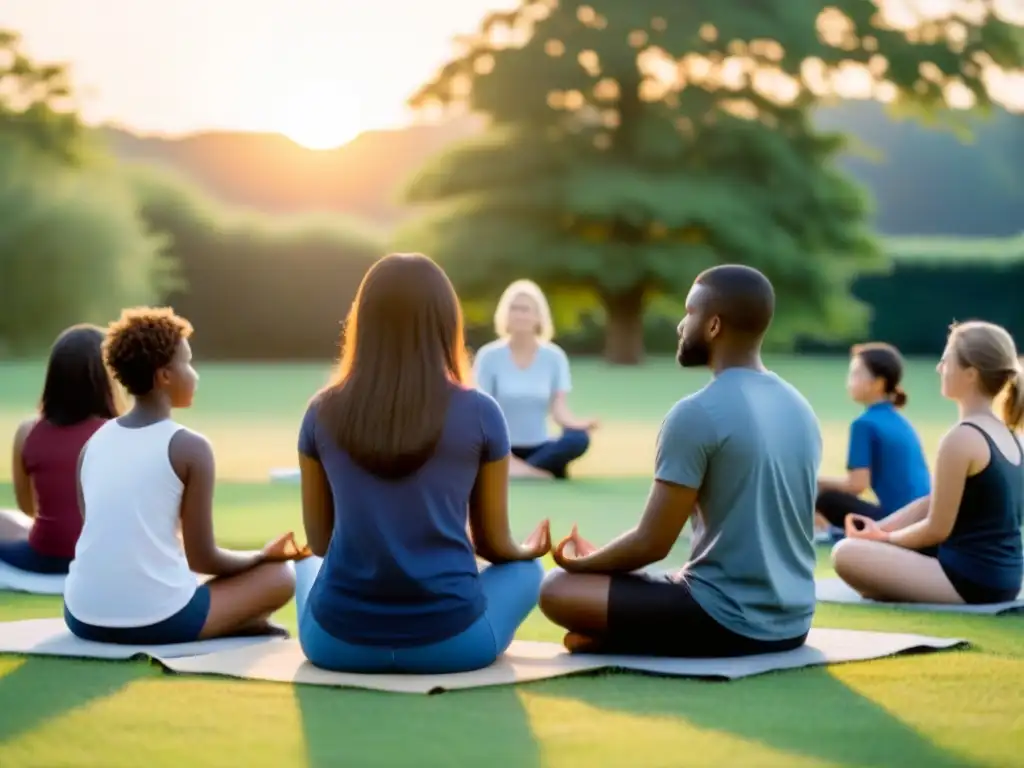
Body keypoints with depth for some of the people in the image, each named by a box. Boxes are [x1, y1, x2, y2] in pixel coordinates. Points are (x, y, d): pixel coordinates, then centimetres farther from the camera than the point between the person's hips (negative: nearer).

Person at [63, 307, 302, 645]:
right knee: (280, 574, 14)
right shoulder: (191, 448, -6)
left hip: (85, 617, 5)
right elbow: (202, 558, -2)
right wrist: (265, 554, 18)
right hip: (156, 621, -5)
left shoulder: (93, 444, 10)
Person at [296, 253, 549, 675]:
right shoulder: (479, 413, -5)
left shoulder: (323, 412, 0)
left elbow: (319, 541, 11)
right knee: (525, 570, 29)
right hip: (450, 640, -2)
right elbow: (495, 543, 5)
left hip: (337, 641, 2)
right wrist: (529, 550, 29)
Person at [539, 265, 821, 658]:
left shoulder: (696, 415, -16)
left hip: (727, 622, -8)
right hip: (791, 622, 8)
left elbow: (652, 544, -14)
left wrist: (582, 563, 6)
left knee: (557, 589, 0)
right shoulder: (802, 410, 8)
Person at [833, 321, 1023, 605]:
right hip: (1001, 577, 9)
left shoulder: (962, 438, -18)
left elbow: (937, 529, -14)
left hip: (970, 580, -9)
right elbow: (934, 503, 15)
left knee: (847, 554, -9)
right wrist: (880, 528, 8)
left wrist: (884, 538, 3)